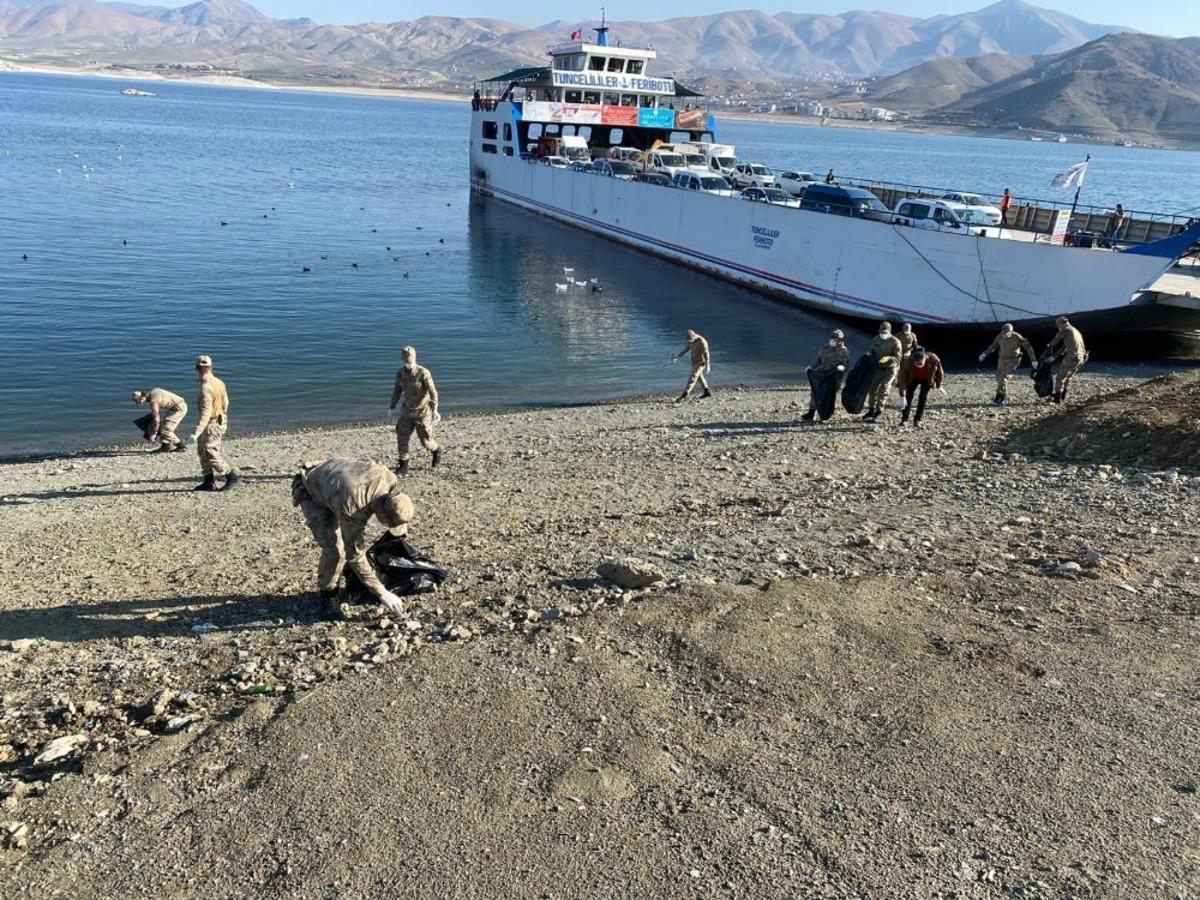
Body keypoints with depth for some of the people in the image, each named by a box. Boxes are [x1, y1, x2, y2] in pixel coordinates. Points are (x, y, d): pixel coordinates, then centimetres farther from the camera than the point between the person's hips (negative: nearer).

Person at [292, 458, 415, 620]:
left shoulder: (389, 478, -28)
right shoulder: (351, 505, -44)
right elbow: (354, 553, -37)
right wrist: (382, 593, -35)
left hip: (332, 481, 6)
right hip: (312, 495, -6)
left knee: (358, 541, -3)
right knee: (334, 549, -20)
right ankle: (328, 594, 1)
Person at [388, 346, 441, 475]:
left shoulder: (423, 372, -19)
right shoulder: (400, 372, -3)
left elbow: (433, 392, -21)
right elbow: (397, 390, 11)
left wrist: (434, 410, -30)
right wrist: (391, 407, 14)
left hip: (422, 411, -4)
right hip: (407, 410, 4)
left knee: (425, 440, 4)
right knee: (402, 438, -5)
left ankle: (437, 451, 37)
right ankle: (403, 467, 4)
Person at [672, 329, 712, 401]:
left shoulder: (702, 342, -24)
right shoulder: (692, 340, 2)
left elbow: (706, 354, -21)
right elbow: (686, 349, 10)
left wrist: (707, 366, -19)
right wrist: (676, 356, 0)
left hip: (700, 363, -9)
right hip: (695, 362, 9)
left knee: (692, 378, -14)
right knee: (699, 377, 20)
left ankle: (685, 394, -17)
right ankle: (707, 392, 32)